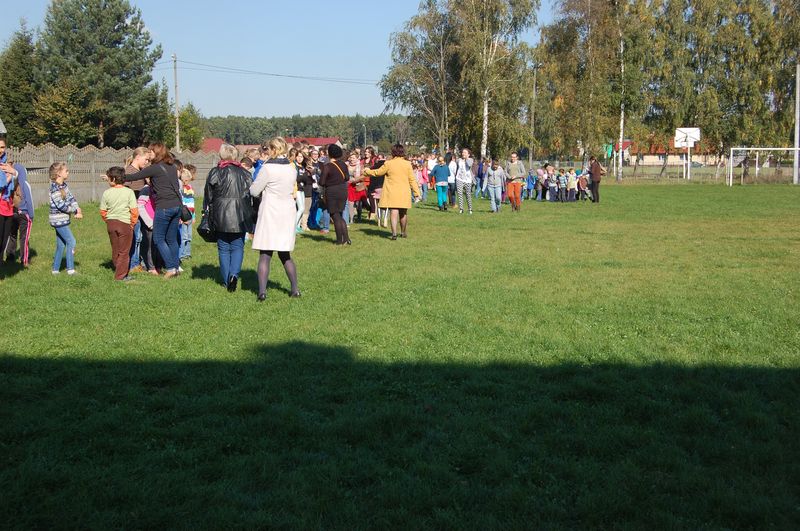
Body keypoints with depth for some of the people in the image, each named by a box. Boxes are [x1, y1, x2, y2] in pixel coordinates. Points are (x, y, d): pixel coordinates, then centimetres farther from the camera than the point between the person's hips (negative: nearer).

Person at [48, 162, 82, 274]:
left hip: (63, 220, 9)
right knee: (71, 241, -9)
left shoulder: (64, 185, 9)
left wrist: (78, 209, -11)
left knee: (61, 245, 13)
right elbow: (61, 205, -21)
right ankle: (70, 269, -5)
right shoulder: (54, 188, -18)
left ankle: (55, 269, 21)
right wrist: (76, 210, -11)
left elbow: (71, 198, 6)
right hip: (59, 220, -9)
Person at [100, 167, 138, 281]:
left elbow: (102, 211, 2)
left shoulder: (107, 193, -3)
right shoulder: (129, 192, -10)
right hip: (125, 223, -3)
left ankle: (119, 271, 26)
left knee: (115, 250, 16)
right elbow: (134, 210, -13)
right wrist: (132, 223, 1)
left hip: (111, 223, 3)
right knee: (124, 251, 5)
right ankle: (120, 275, 5)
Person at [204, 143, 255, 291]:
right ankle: (234, 274, -13)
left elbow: (208, 197, 1)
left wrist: (208, 215, 10)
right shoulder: (245, 174, 3)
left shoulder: (215, 173, -2)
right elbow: (251, 197, 4)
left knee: (223, 248, 10)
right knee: (238, 247, 8)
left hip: (221, 217, -1)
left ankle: (226, 280, 11)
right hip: (240, 217, 1)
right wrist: (251, 223, 10)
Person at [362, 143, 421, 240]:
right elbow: (412, 179, 2)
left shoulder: (388, 163, -6)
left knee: (394, 212, -7)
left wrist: (367, 171, 25)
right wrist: (416, 192, 8)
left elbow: (378, 172, 7)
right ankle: (404, 232, 30)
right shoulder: (407, 164, 0)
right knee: (403, 213, 16)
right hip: (404, 192, 2)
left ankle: (394, 233, -21)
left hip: (392, 192, -2)